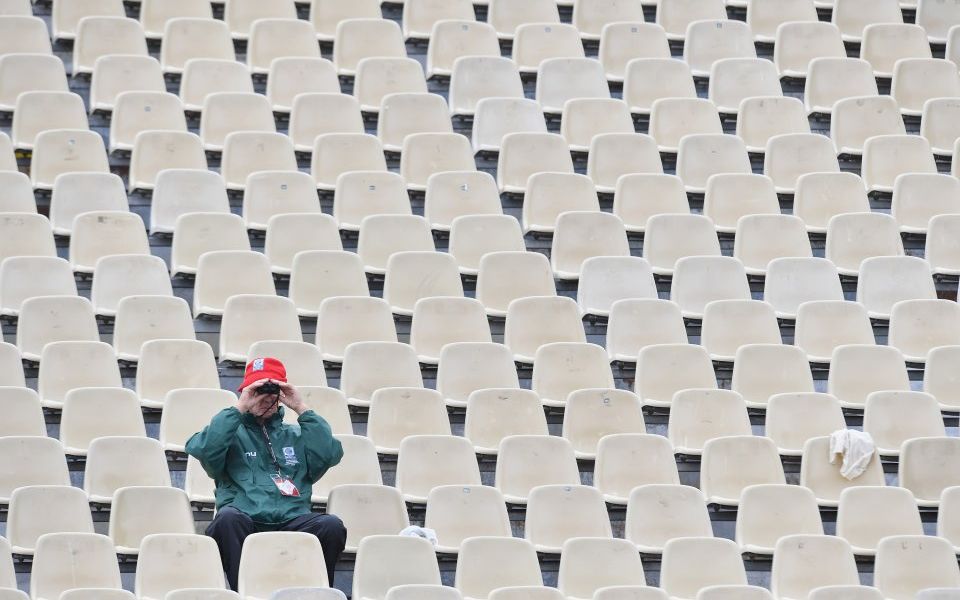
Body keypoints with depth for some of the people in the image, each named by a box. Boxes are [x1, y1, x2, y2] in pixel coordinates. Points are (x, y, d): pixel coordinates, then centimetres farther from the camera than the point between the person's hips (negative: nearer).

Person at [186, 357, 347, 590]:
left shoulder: (296, 435, 29)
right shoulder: (232, 431, 22)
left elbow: (331, 455, 8)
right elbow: (204, 449, -1)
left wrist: (301, 409, 8)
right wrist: (238, 409, 1)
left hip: (293, 521, 2)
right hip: (245, 521, -2)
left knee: (332, 526, -30)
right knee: (228, 517, -38)